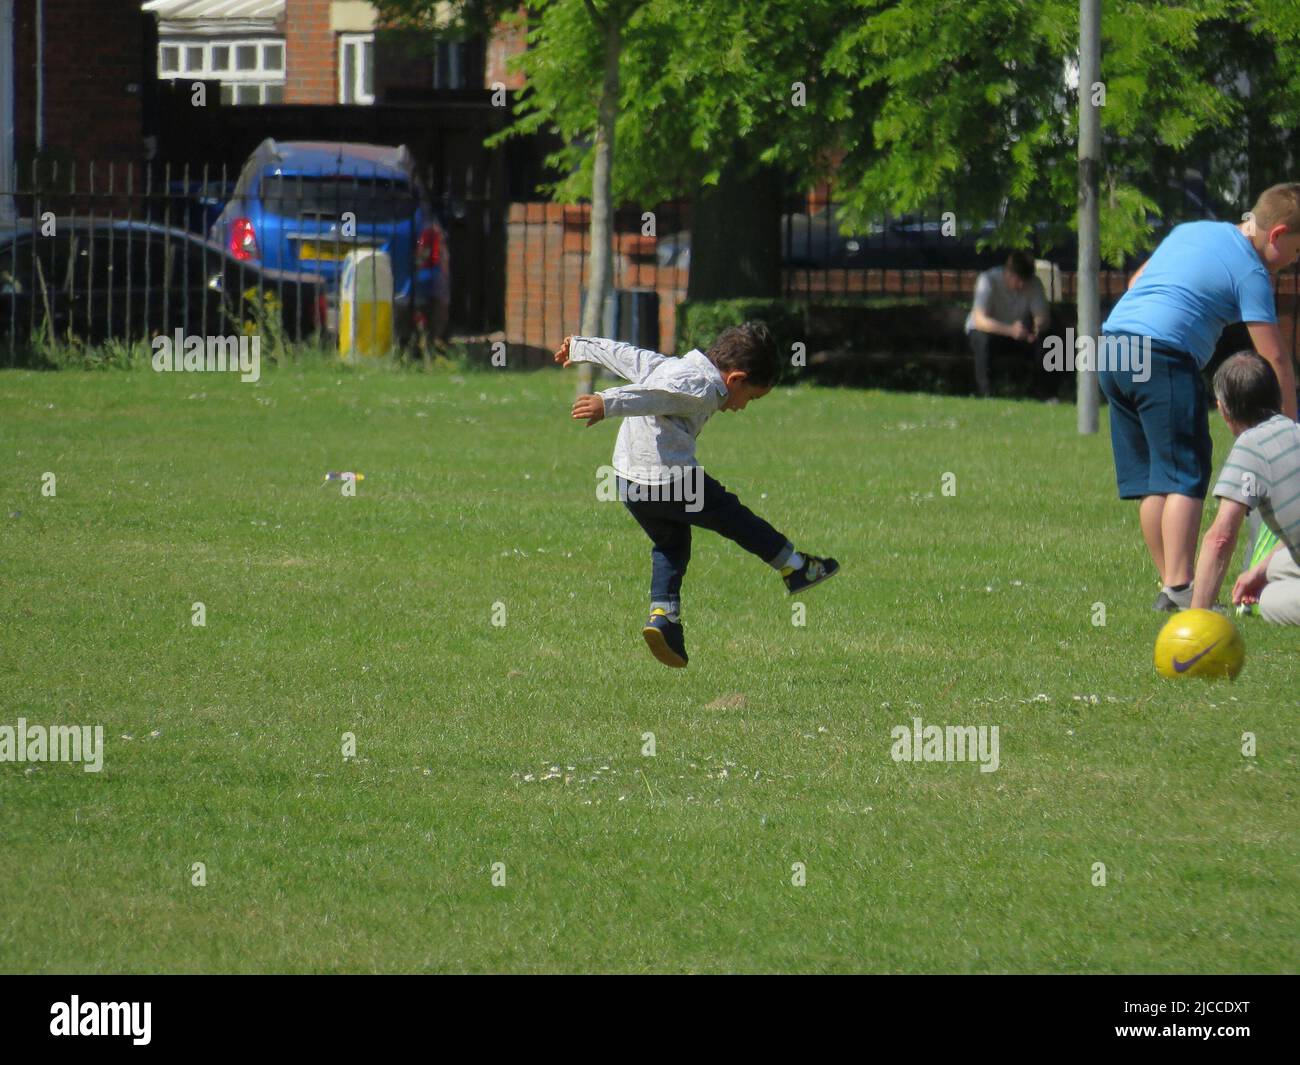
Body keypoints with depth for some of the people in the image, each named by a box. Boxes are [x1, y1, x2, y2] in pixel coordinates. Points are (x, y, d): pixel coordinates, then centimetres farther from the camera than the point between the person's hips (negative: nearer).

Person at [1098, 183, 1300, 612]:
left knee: (1148, 478, 10)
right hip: (1163, 354, -8)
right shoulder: (1250, 272, 0)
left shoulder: (1189, 231, 21)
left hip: (1112, 340, 8)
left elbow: (1136, 283, 30)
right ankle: (1179, 588, -18)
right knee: (1185, 477, -8)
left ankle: (1168, 585, 10)